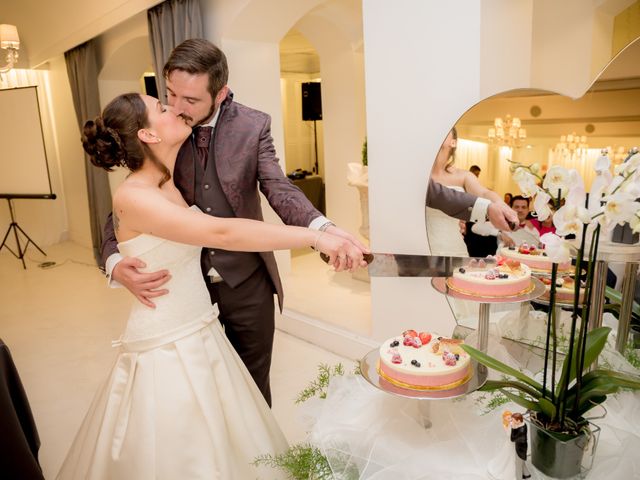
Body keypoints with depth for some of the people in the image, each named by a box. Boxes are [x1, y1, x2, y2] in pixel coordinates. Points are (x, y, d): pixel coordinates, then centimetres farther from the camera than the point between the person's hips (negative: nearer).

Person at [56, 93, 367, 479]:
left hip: (202, 333, 8)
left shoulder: (172, 183, 4)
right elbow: (221, 233, -36)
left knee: (225, 442, 18)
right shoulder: (132, 196, -23)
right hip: (166, 349, -8)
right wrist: (316, 237, -39)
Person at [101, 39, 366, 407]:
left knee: (253, 384, 18)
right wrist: (116, 263, -26)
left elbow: (279, 189, -17)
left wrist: (322, 228, -38)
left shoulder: (253, 126, -9)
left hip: (247, 283, 0)